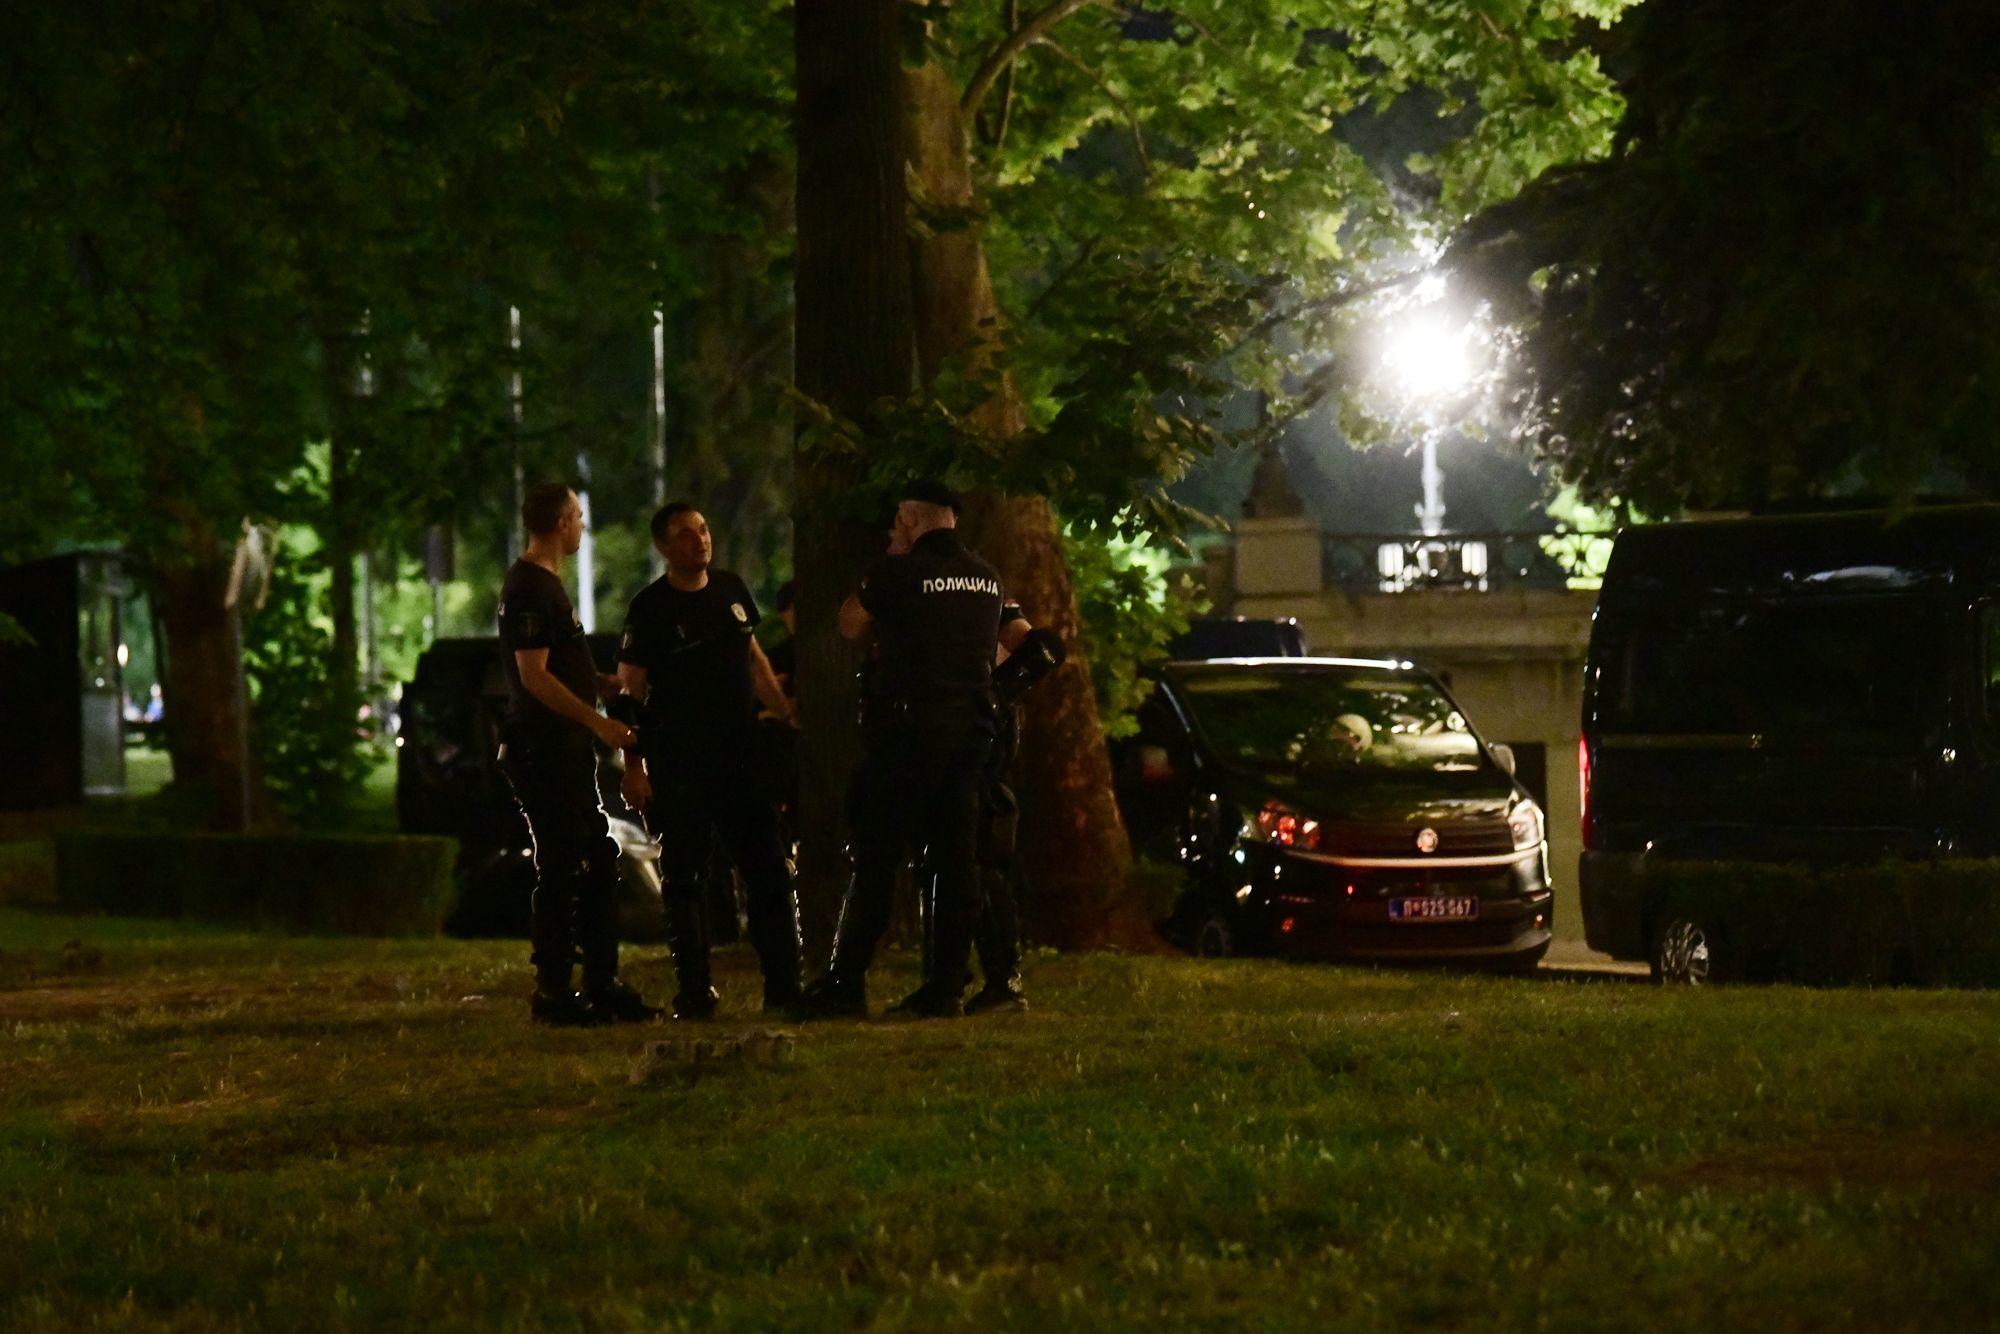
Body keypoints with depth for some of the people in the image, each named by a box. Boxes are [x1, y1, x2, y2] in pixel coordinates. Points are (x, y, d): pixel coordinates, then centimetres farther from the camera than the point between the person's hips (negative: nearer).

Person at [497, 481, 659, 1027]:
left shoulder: (547, 585, 18)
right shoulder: (528, 589, -14)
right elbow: (534, 676, -20)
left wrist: (617, 687, 22)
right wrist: (599, 722, -21)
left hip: (568, 749, 10)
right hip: (544, 750, -10)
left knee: (600, 865, 11)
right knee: (562, 873, -7)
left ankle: (602, 987, 16)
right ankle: (552, 993, -4)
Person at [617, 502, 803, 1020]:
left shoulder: (731, 590, 9)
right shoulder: (651, 608, -7)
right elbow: (631, 690, -8)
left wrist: (784, 712, 18)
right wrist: (633, 767, -13)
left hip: (741, 752, 5)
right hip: (679, 762, -5)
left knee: (768, 870, 5)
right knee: (684, 876, 0)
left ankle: (783, 987, 11)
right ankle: (693, 992, 3)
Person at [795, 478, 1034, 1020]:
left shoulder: (898, 572, -8)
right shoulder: (987, 577, 11)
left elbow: (851, 625, 7)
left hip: (909, 726, -5)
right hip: (972, 726, 5)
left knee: (877, 858, -3)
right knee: (957, 859, 5)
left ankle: (845, 982, -4)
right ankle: (946, 986, 3)